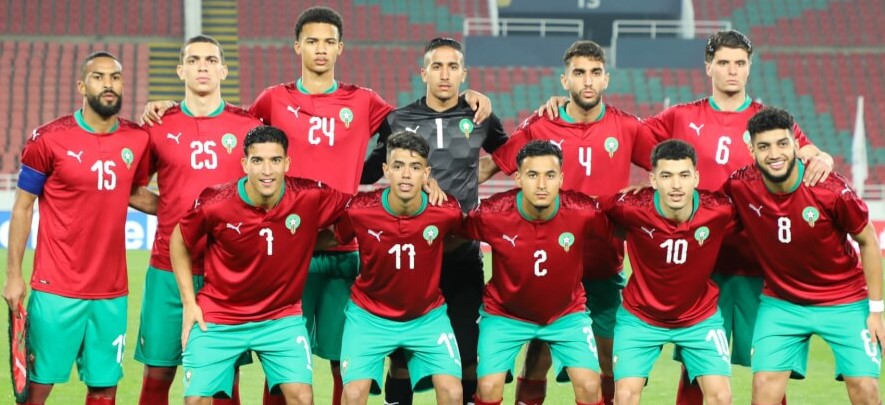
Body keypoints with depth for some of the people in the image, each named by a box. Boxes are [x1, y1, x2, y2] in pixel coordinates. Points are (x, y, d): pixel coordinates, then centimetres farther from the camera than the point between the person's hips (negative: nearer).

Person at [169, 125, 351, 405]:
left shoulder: (312, 197, -18)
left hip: (282, 318, 1)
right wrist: (189, 303, -1)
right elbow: (179, 242, 1)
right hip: (217, 319, -1)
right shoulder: (215, 204, -19)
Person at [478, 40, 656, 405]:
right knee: (537, 360, 4)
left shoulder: (627, 128, -2)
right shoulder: (539, 127, -4)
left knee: (609, 364, 7)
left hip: (606, 268, 1)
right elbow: (490, 167, -2)